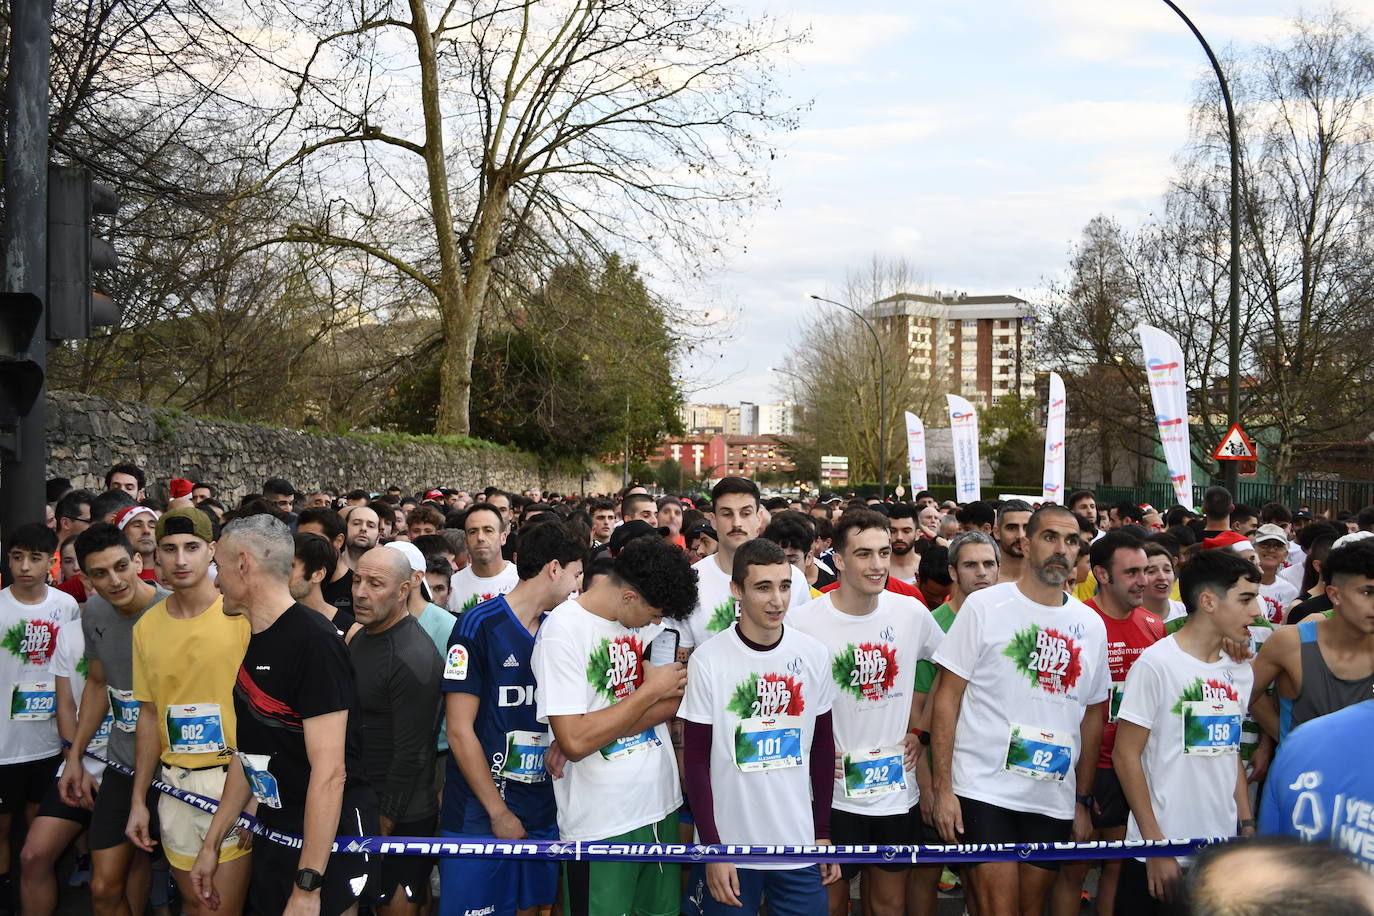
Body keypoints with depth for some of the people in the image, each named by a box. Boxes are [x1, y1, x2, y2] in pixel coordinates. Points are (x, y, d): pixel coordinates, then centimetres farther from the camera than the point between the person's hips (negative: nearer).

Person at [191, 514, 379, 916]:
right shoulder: (256, 643, 8)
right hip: (275, 833, 8)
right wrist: (211, 844, 17)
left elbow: (329, 772, -24)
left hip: (329, 840, -8)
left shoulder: (313, 640, -20)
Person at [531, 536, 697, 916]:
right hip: (602, 825, -6)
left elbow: (676, 700, 0)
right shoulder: (562, 631, -16)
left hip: (661, 805, 7)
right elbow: (575, 741, -22)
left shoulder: (640, 619, 5)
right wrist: (651, 690, -15)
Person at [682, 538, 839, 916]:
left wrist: (823, 833, 7)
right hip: (730, 844, -2)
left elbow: (822, 746, 8)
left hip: (799, 844, 2)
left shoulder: (814, 654, -2)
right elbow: (696, 760, -6)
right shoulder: (708, 660, -10)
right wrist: (713, 850, -9)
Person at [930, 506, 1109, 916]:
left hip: (1055, 800, 4)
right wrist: (943, 789, -11)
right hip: (985, 789, -4)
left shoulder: (1090, 624, 9)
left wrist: (1083, 800, 13)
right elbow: (946, 697, -6)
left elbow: (1092, 715, 15)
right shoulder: (985, 606, -4)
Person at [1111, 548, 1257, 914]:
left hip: (1223, 855, 6)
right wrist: (1155, 845, -13)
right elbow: (1126, 755, -11)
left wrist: (1247, 826, 9)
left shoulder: (1240, 671, 8)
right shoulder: (1156, 663, -12)